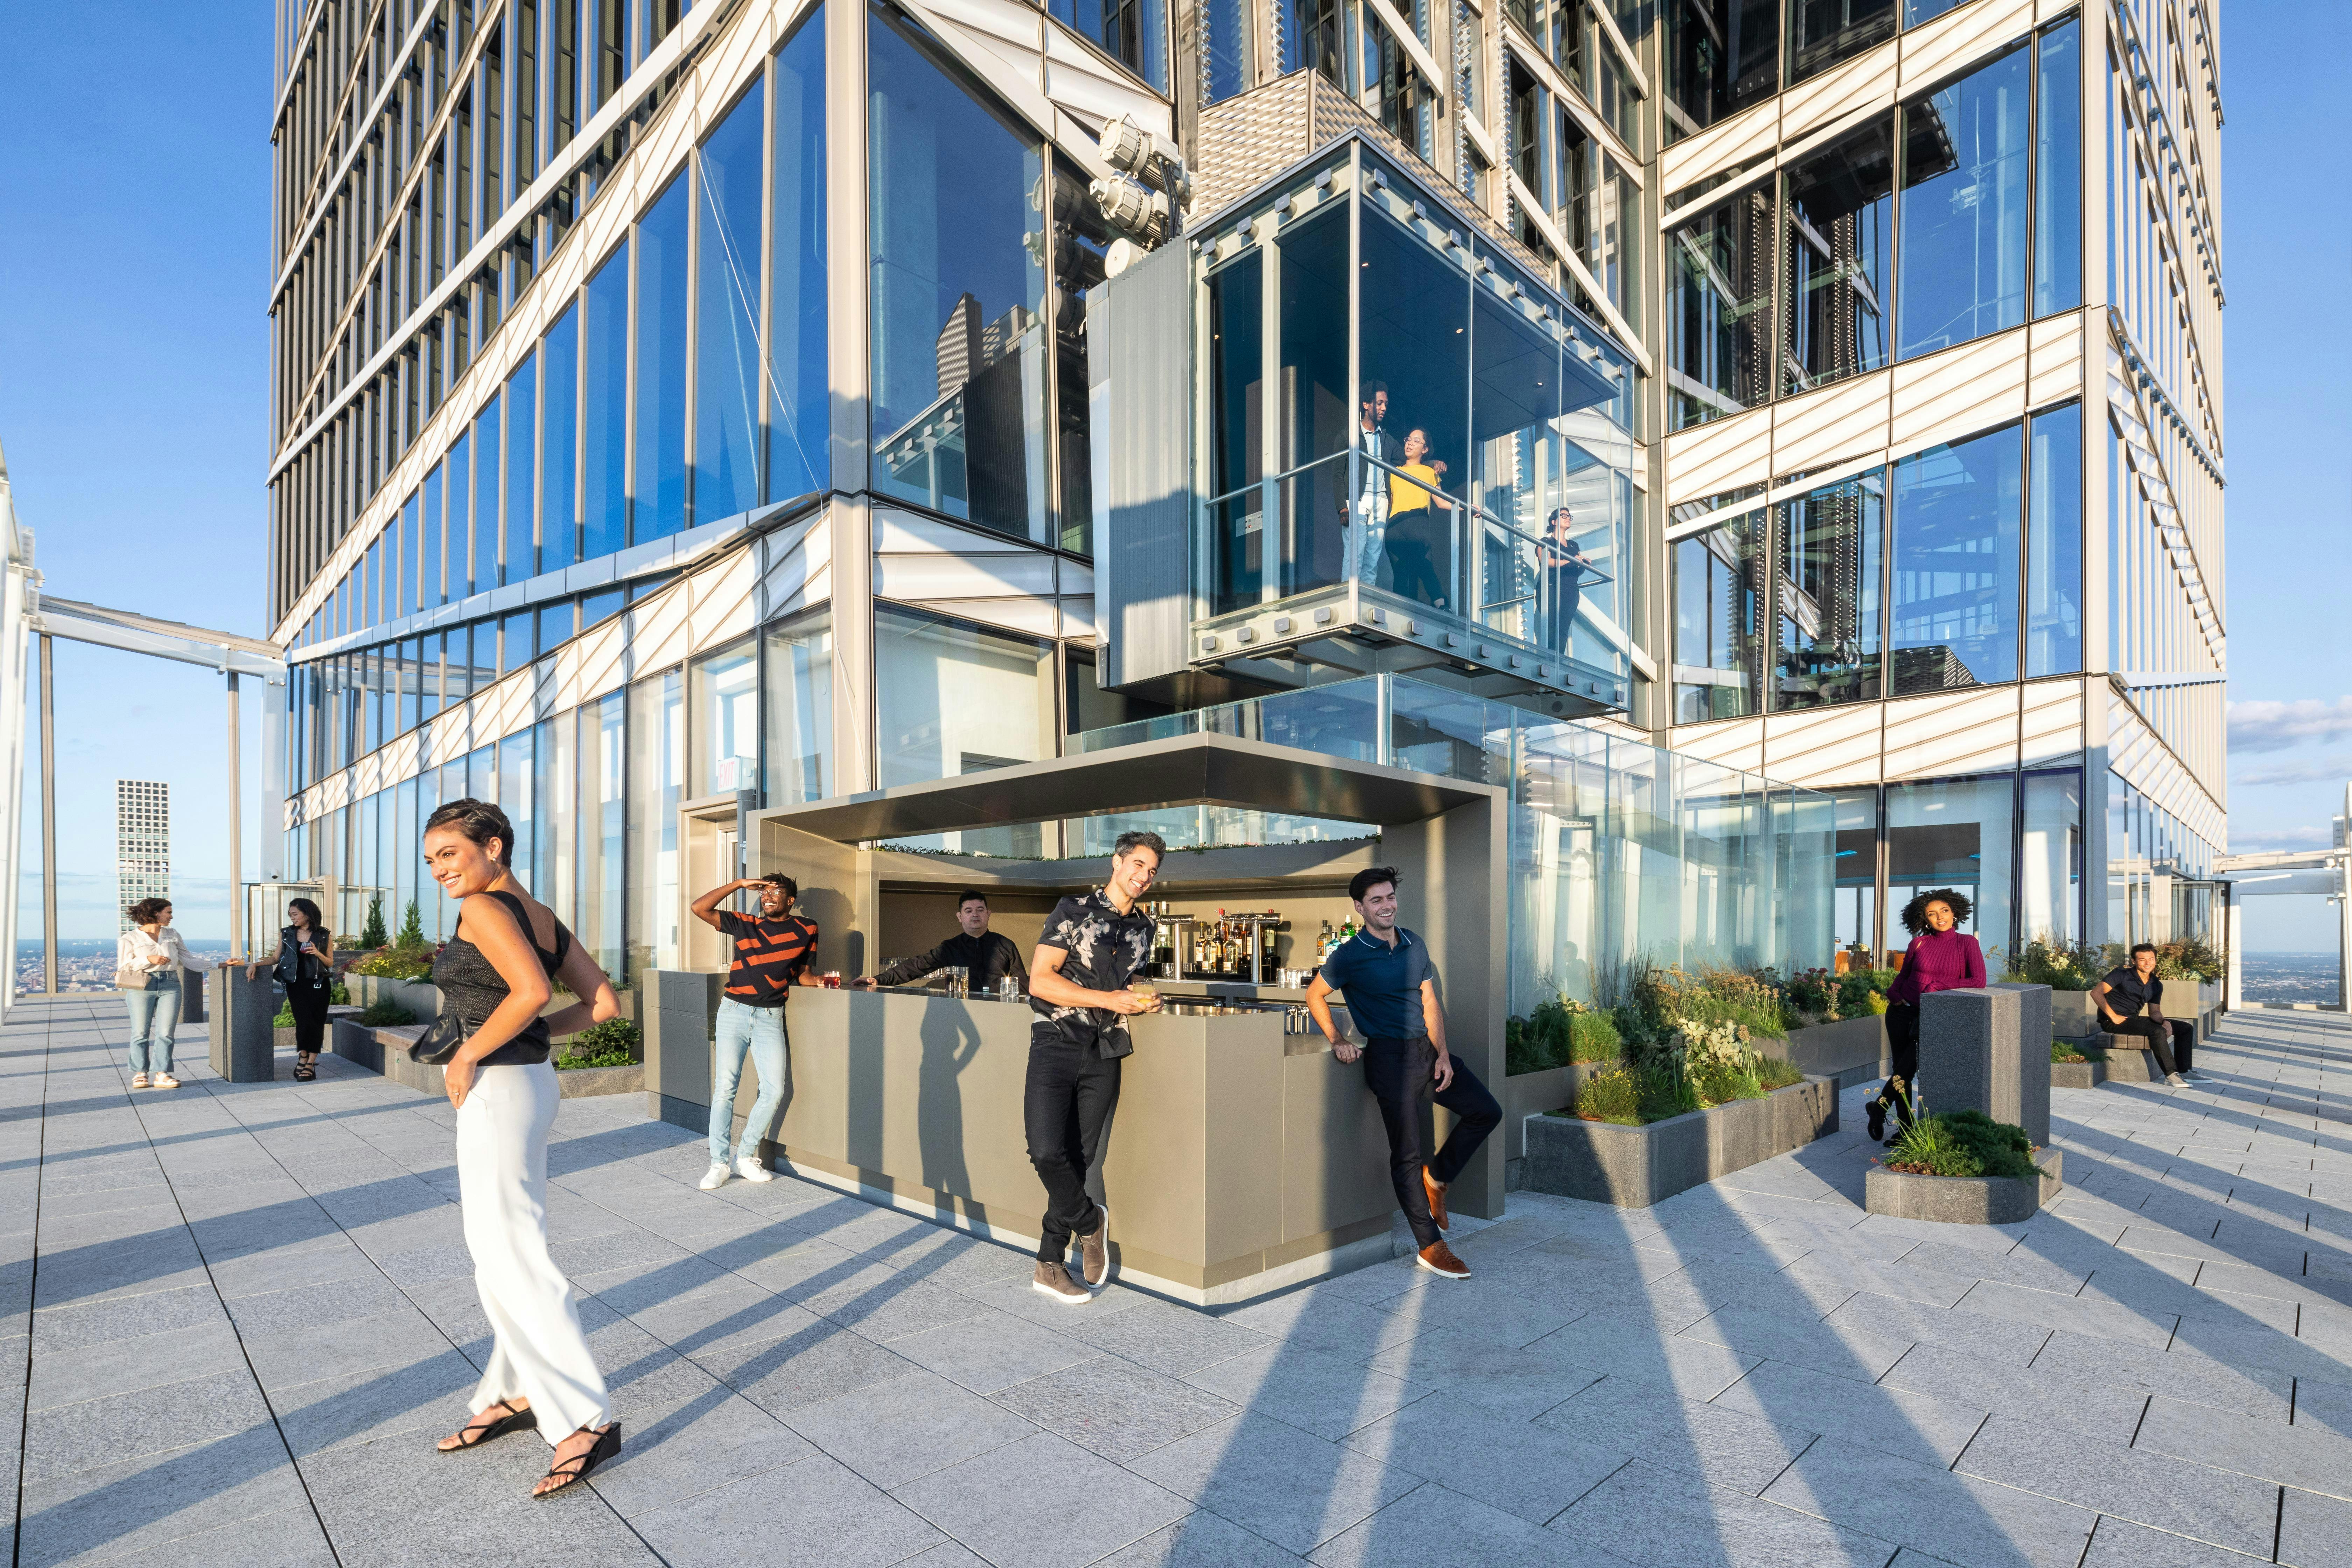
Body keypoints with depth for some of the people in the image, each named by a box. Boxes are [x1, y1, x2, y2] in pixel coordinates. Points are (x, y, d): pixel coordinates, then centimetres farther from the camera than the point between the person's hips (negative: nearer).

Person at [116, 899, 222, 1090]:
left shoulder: (173, 935, 16)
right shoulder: (129, 938, 5)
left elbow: (188, 960, 17)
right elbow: (123, 967, 0)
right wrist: (148, 960, -14)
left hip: (170, 985, 3)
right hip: (142, 987, -3)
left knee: (166, 1033, -3)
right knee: (141, 1033, 0)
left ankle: (161, 1074, -1)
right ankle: (140, 1074, 10)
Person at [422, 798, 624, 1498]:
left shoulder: (484, 909, -15)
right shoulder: (545, 918, 9)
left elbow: (531, 990, -30)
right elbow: (603, 1003, 7)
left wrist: (469, 1053, -18)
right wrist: (530, 1036, 9)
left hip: (496, 1093, -9)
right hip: (532, 1081, 9)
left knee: (511, 1258, -2)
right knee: (500, 1247, 21)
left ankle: (588, 1420, 3)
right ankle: (516, 1395, 34)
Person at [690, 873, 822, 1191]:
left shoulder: (806, 930, 8)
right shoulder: (745, 924, 8)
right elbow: (700, 908, 0)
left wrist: (817, 982, -5)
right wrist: (740, 884, -1)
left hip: (770, 1018, 0)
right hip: (734, 1012, 0)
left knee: (774, 1091, -7)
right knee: (725, 1088, -3)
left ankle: (746, 1156, 10)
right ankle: (719, 1163, 5)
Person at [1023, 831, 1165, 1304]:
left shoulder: (1142, 928, 14)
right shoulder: (1074, 910, -4)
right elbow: (1040, 981, -12)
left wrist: (1142, 1002, 5)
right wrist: (1109, 999, -15)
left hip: (1105, 1054, 5)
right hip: (1056, 1044, -5)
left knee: (1081, 1161, 6)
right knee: (1047, 1151, -17)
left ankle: (1050, 1264, 20)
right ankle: (1089, 1221, 11)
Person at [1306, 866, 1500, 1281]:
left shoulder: (1416, 946, 9)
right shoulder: (1349, 956, -8)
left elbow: (1430, 1003, 10)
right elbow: (1315, 996, 2)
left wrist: (1442, 1053, 0)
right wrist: (1336, 1039, -8)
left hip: (1428, 1049, 7)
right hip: (1390, 1056, -6)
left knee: (1487, 1111, 7)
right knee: (1407, 1153, -2)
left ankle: (1436, 1177, 22)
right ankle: (1430, 1247, 8)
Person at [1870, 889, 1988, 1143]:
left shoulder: (1967, 943, -3)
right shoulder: (1919, 943, 4)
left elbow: (1979, 981, -13)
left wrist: (1938, 986, -12)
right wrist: (1893, 993, -1)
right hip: (1902, 1011, 2)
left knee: (1910, 1065, -10)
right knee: (1901, 1068, 3)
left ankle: (1880, 1106, 13)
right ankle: (1906, 1129, 13)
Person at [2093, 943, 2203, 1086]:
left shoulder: (2156, 985, 11)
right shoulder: (2122, 975, -11)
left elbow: (2154, 1012, 14)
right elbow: (2096, 993, -19)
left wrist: (2164, 1021, -10)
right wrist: (2113, 1017, -21)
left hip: (2134, 1019, 9)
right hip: (2114, 1022, -8)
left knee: (2186, 1028, 5)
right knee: (2157, 1031, -31)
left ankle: (2183, 1072, 4)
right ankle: (2171, 1075, -23)